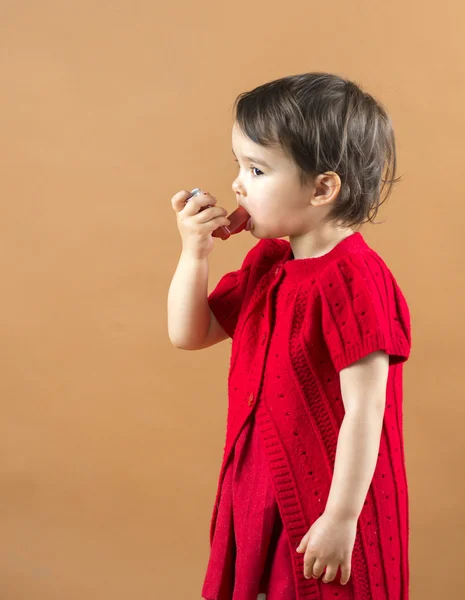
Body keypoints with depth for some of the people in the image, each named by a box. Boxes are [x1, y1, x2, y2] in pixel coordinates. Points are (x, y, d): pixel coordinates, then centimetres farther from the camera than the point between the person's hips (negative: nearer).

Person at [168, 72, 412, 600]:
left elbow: (364, 410, -22)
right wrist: (194, 251, -3)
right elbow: (188, 334, 11)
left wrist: (342, 518, -20)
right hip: (260, 494, 8)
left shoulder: (352, 278, -22)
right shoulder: (267, 263, 5)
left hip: (326, 504, -8)